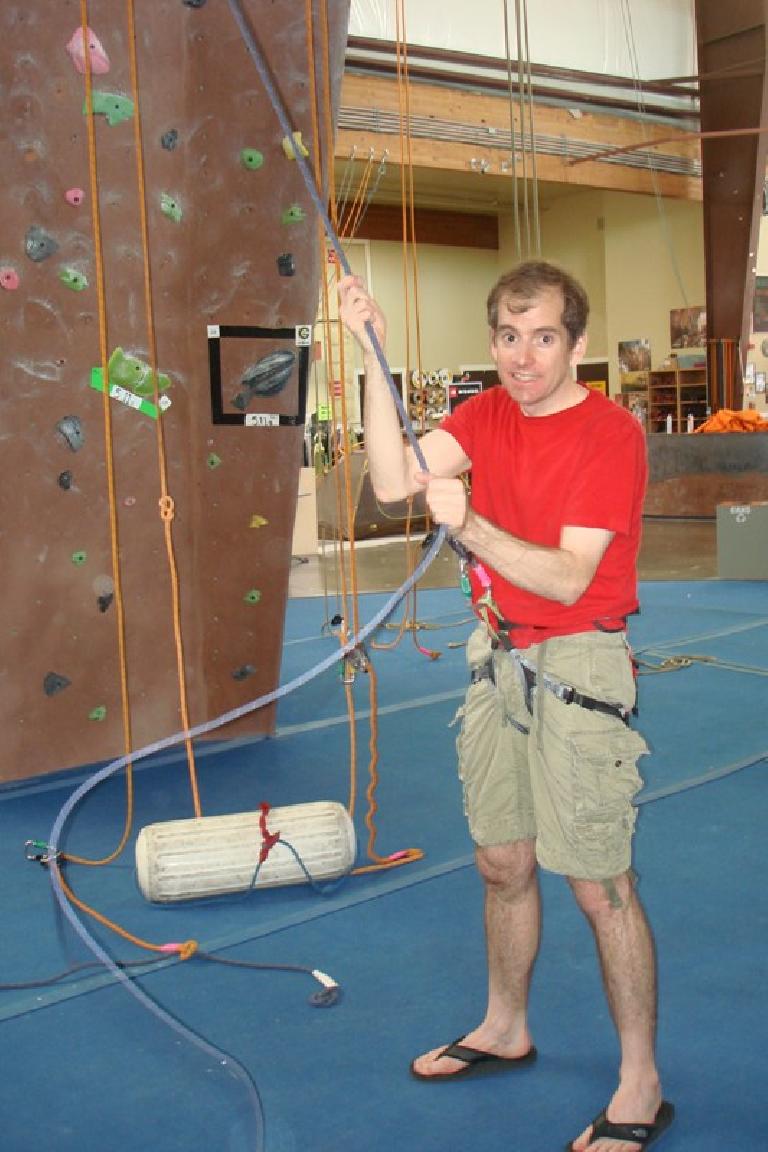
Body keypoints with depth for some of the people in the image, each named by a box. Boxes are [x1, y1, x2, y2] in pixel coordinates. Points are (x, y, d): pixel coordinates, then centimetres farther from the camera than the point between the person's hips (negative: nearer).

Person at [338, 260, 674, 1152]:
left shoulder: (610, 433, -13)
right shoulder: (486, 416, 7)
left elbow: (569, 578, -19)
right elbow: (393, 481, -8)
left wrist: (470, 526, -30)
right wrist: (373, 356, -13)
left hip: (577, 669, -6)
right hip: (498, 662, 7)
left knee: (598, 885, -2)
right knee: (502, 863, 17)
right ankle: (504, 1029, 38)